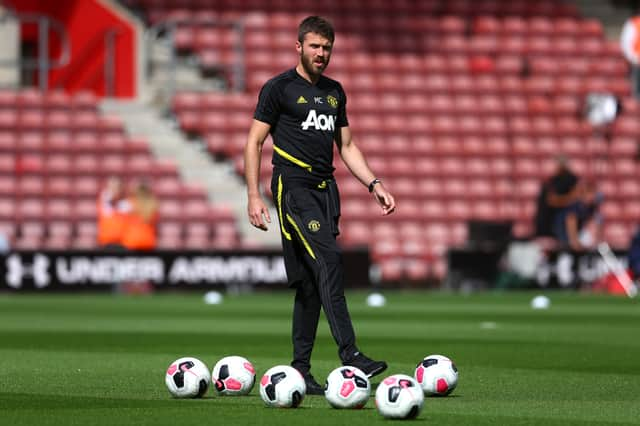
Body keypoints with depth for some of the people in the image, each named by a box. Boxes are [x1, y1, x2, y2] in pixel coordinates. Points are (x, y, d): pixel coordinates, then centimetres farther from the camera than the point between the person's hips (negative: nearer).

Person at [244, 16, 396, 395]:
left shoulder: (335, 92, 18)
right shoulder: (279, 89, -1)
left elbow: (346, 146, 24)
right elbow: (254, 142, -1)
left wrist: (375, 184, 13)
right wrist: (254, 196, -9)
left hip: (326, 189, 7)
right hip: (294, 188, -7)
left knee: (311, 281, 6)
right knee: (329, 262, -22)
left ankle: (300, 369, 9)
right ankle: (349, 353, -28)